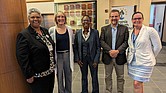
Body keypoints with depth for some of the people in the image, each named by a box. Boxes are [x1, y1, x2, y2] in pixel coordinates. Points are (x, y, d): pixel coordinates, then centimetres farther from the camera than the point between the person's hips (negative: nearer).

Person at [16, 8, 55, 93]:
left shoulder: (45, 31, 6)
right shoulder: (23, 35, -13)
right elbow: (22, 58, -16)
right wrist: (29, 75, -16)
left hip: (50, 71, 7)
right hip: (37, 75, -6)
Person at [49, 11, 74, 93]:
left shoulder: (69, 29, 1)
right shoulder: (52, 30, -6)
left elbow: (72, 43, 7)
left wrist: (72, 55, 6)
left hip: (67, 55, 2)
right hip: (58, 55, -2)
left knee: (68, 75, 15)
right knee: (59, 76, 11)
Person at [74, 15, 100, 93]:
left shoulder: (95, 32, -6)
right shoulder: (78, 33, 0)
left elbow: (98, 47, -4)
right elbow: (75, 47, 4)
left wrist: (96, 60, -9)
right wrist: (77, 59, -3)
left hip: (92, 58, -1)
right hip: (82, 59, 2)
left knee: (94, 77, 11)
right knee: (84, 77, 17)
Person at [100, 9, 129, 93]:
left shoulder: (124, 28, 3)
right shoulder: (104, 29, 4)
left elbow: (126, 42, -5)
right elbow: (101, 41, -5)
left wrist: (118, 51, -18)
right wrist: (109, 51, -17)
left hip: (120, 57, 0)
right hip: (108, 57, 1)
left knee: (120, 77, 14)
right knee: (108, 76, 14)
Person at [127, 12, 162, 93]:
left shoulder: (150, 30, -12)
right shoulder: (130, 32, 5)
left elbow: (157, 46, -6)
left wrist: (150, 57, 2)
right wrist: (130, 56, 7)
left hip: (144, 62, -5)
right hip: (132, 62, 5)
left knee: (137, 84, -1)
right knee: (139, 83, 19)